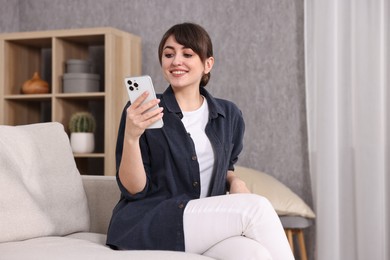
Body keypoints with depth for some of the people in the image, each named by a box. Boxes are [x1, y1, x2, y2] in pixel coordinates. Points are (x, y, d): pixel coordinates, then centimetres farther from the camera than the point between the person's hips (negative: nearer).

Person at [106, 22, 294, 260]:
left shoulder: (229, 115, 11)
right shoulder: (141, 111, -1)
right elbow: (134, 189, -5)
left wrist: (235, 182, 4)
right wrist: (131, 136, -22)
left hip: (207, 225, 4)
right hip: (145, 225, -3)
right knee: (256, 208, -25)